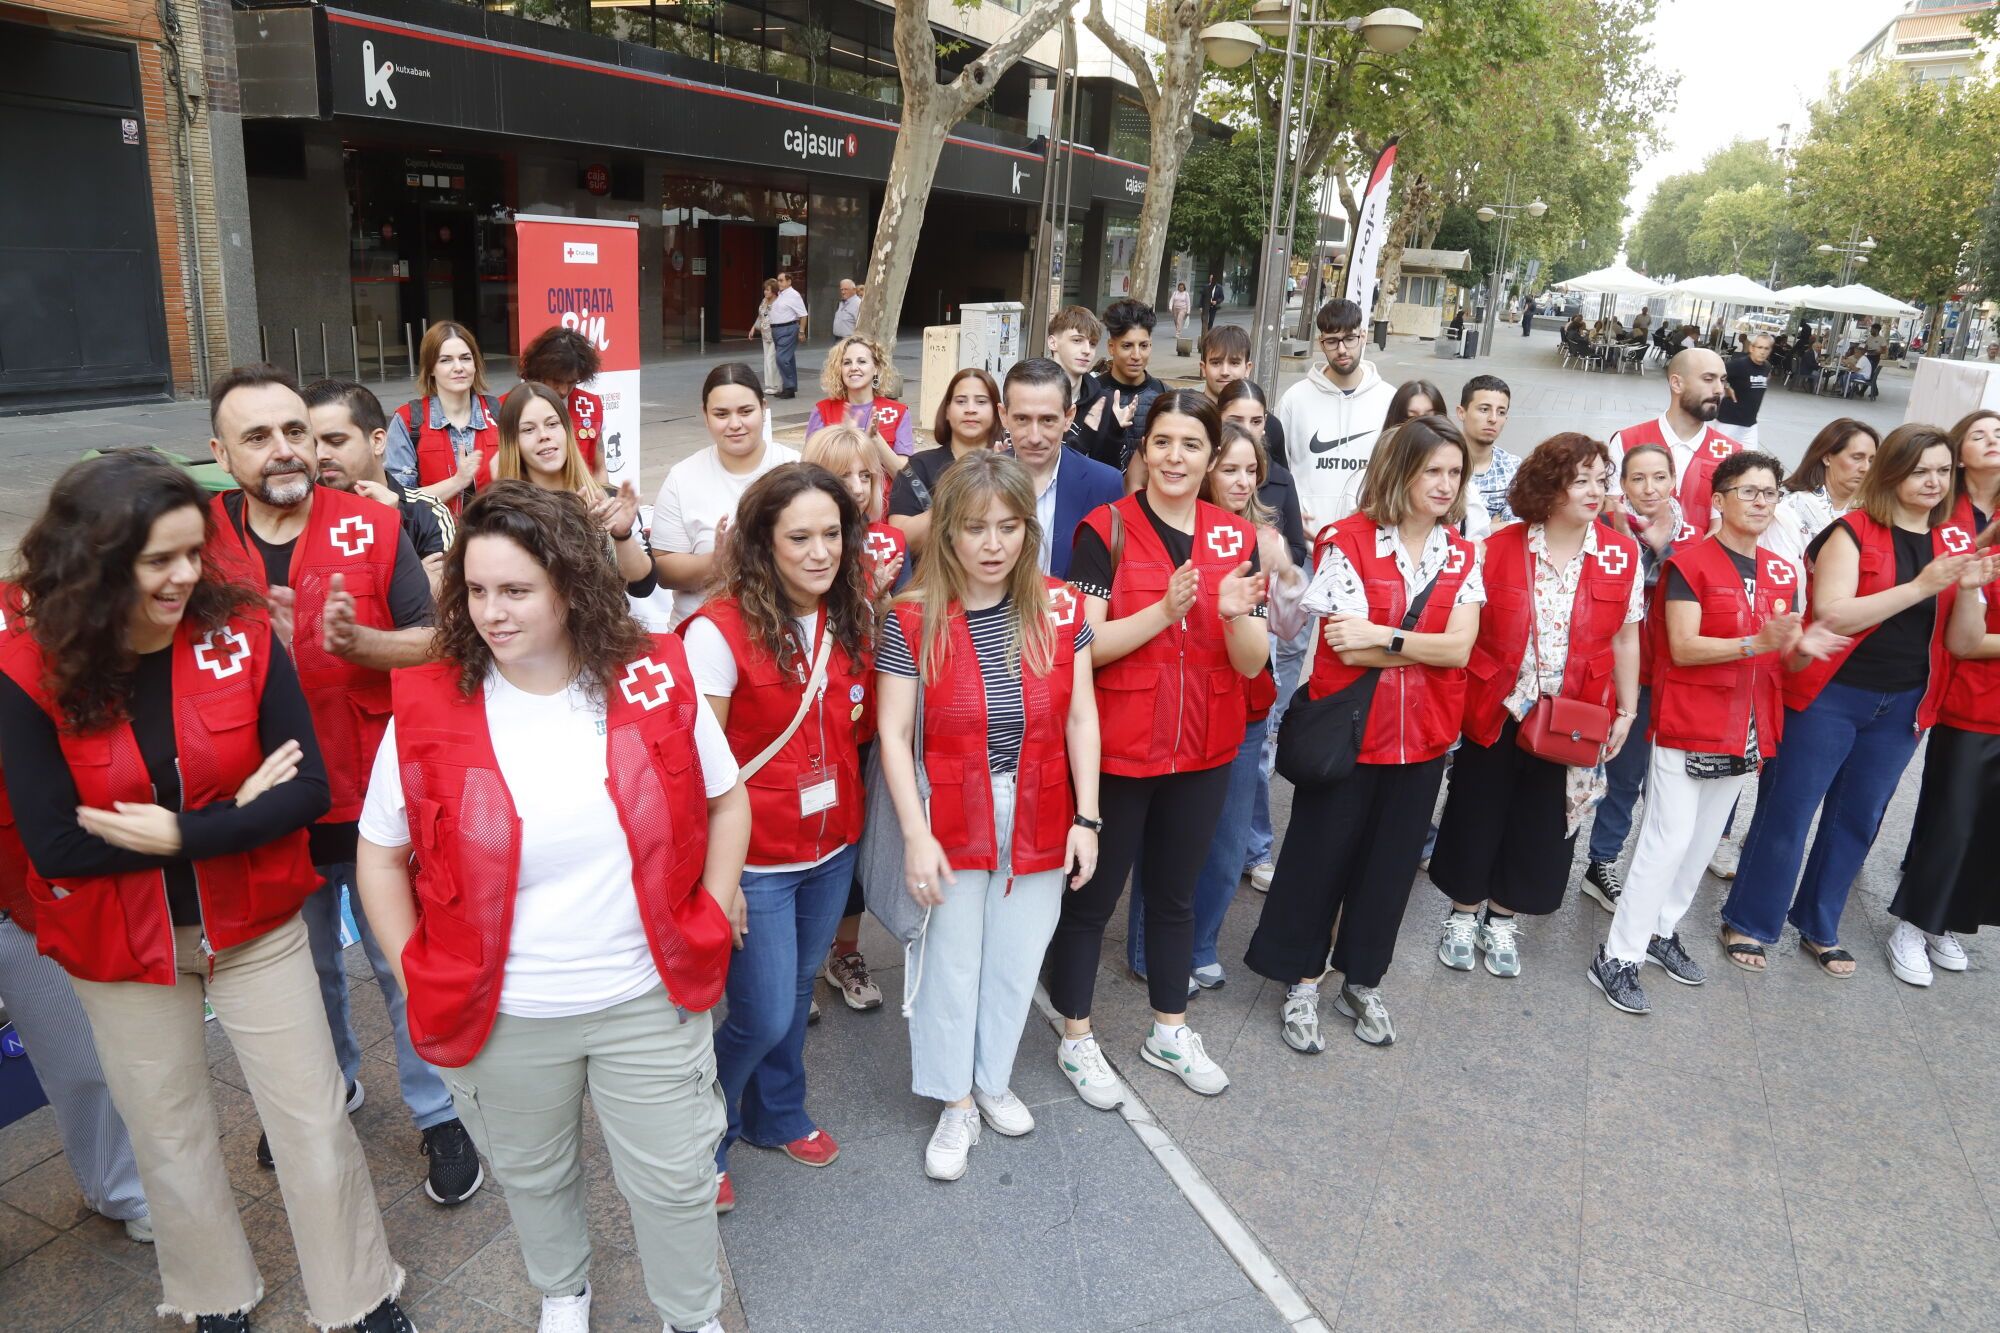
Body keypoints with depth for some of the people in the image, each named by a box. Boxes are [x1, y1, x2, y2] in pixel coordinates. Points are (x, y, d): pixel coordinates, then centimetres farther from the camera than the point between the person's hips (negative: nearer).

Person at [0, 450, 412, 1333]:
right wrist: (236, 809, -19)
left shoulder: (242, 638, -13)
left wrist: (181, 835, -26)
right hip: (121, 948, 0)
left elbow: (308, 790, -14)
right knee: (169, 1137, 19)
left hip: (255, 928, 0)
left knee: (315, 1124, 8)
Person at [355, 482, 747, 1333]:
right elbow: (380, 854, 0)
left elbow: (725, 798, 3)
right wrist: (419, 976, -1)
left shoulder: (655, 681, -12)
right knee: (532, 1177, 25)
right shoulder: (427, 711, -13)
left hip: (650, 998, 0)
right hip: (504, 1016, 1)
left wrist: (714, 913, -1)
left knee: (674, 1181, 15)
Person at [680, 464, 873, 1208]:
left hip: (832, 851, 6)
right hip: (756, 861, -5)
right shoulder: (720, 630, -20)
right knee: (762, 1015, 2)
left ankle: (776, 1116, 46)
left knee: (796, 993, 21)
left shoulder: (852, 620, -1)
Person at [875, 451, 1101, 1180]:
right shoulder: (912, 620, -13)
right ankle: (956, 1103, 31)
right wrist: (917, 836, -14)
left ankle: (993, 1079, 39)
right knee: (951, 964, 10)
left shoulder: (1060, 607, -6)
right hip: (953, 821, -2)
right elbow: (894, 734, -11)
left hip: (1040, 819, 2)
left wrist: (1085, 819, -4)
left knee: (1016, 961, 15)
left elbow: (1080, 717, -2)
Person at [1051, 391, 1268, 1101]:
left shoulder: (1237, 537, 1)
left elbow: (1252, 663, -2)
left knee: (1175, 891, 20)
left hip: (1203, 751, 4)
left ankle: (1169, 1031, 39)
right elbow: (1084, 645, -17)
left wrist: (1234, 614, -22)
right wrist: (1166, 609, -28)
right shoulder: (1106, 529, -10)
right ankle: (1076, 1038, 29)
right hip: (1116, 749, -4)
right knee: (1092, 894, 10)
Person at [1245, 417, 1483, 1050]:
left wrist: (1384, 635, -19)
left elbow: (1460, 647, -9)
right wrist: (1432, 646, -11)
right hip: (1346, 731, -4)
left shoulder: (1462, 555, 5)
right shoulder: (1347, 541, -11)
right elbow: (1347, 649, -18)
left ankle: (1361, 983, 32)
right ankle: (1300, 985, 24)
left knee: (1390, 862, 14)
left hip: (1422, 736, 5)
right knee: (1321, 855, 7)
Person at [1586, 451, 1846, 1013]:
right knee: (1668, 842, -7)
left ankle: (1662, 931, 30)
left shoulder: (1782, 574, 10)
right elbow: (1683, 648, -19)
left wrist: (1801, 647, -9)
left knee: (1704, 841, 14)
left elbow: (1779, 658, 13)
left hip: (1746, 731, 7)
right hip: (1687, 728, -7)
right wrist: (1756, 643, -29)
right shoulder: (1689, 562, -11)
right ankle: (1617, 960, 1)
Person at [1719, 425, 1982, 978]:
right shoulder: (1853, 531, -9)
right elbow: (1831, 613, -22)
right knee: (1788, 811, 2)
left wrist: (1968, 591, -15)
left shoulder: (1956, 541, 5)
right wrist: (1921, 586, -25)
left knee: (1858, 819, 14)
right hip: (1830, 698, -5)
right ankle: (1748, 922, 16)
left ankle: (1819, 928, 29)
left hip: (1904, 706, 5)